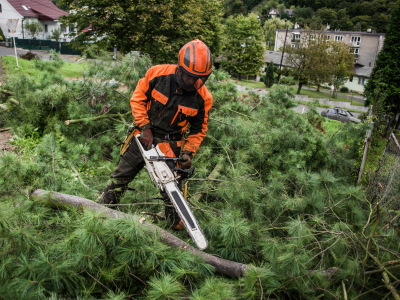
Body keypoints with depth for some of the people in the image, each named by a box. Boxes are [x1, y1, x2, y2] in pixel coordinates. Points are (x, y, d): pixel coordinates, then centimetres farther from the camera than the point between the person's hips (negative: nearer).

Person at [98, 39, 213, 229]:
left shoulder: (203, 98, -15)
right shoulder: (158, 74, -18)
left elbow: (199, 130, -3)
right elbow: (137, 99, -6)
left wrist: (188, 153, -14)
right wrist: (145, 127, -14)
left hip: (171, 145, -1)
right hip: (144, 136, 1)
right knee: (121, 176, 13)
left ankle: (176, 220, 26)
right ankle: (103, 207, 35)